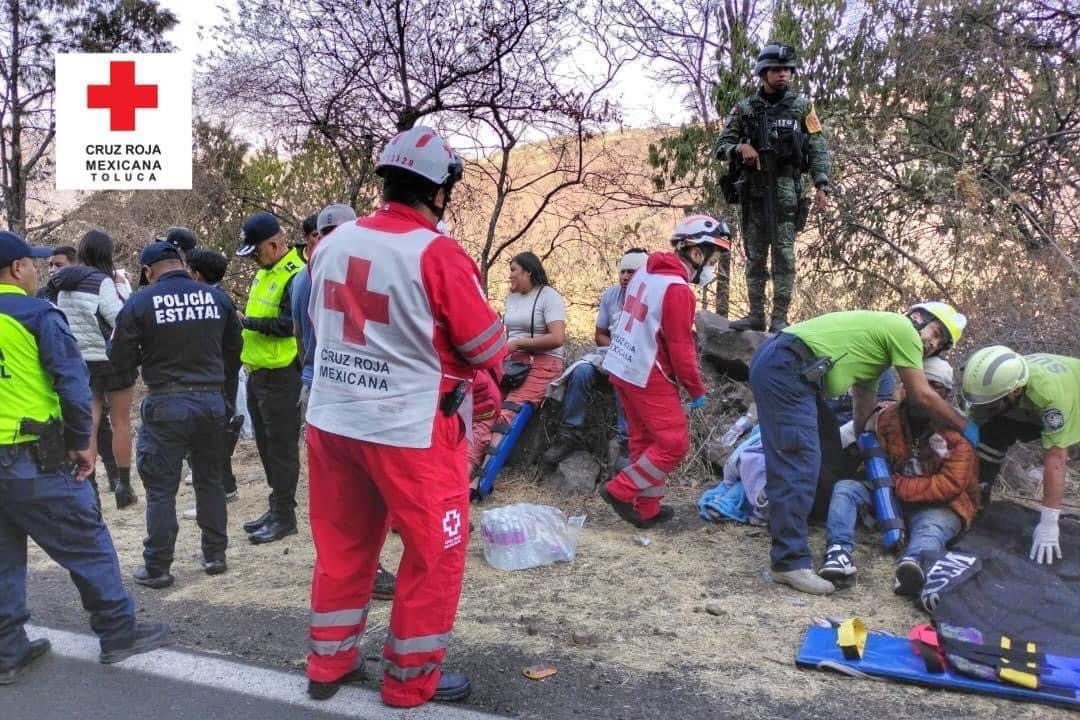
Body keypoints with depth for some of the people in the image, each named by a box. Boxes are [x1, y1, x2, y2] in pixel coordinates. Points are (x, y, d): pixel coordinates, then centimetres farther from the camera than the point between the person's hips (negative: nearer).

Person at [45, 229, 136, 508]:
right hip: (111, 360, -5)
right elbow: (122, 320, -17)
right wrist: (122, 288, -6)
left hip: (77, 362, 5)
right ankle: (124, 485, 16)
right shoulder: (102, 281, -16)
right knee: (121, 423, 9)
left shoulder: (61, 283, 6)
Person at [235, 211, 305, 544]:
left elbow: (288, 324, -23)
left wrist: (246, 322, -17)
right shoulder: (265, 272, 15)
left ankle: (285, 516, 9)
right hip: (257, 372, 10)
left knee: (281, 446, -1)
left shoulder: (296, 276, -16)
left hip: (280, 376, -10)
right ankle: (277, 508, 27)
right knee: (266, 444, 16)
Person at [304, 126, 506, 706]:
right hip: (410, 432, -6)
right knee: (434, 554, 12)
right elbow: (488, 351, -11)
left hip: (330, 421, 7)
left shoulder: (331, 244, 3)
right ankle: (411, 681, 24)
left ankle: (329, 663, 36)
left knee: (341, 545, 21)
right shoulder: (437, 253, -16)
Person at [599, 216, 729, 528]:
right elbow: (680, 347, -18)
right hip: (648, 378, -10)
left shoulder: (646, 272, 8)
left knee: (645, 440, 16)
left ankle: (647, 509, 23)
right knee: (674, 443, -1)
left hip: (622, 368, 10)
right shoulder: (678, 290, -19)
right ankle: (620, 490, 3)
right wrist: (697, 390, -6)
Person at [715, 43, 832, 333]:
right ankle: (756, 315, 12)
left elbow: (818, 149, 5)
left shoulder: (802, 106, 7)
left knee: (784, 254, -4)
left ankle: (779, 319, -1)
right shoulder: (745, 108, 9)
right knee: (755, 255, 6)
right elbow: (721, 145, 9)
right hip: (753, 189, 2)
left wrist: (822, 186, -6)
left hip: (786, 189, -2)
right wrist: (739, 148, -13)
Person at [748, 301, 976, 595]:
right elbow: (923, 396, 4)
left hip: (777, 364, 11)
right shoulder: (903, 329, 3)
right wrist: (965, 426, 17)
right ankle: (790, 562, -11)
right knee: (799, 464, -13)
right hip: (784, 369, -11)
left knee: (827, 447, 23)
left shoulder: (878, 339, 29)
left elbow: (865, 412, 33)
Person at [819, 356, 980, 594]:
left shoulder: (958, 432, -9)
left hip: (938, 505, -4)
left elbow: (950, 485, -17)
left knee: (932, 528, -36)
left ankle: (914, 562, -69)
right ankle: (839, 550, -41)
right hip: (890, 498, 4)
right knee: (845, 488, -17)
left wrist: (900, 485, -20)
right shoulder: (889, 417, 2)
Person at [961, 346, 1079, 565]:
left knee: (1054, 450, -28)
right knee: (991, 431, -16)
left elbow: (1055, 459, -42)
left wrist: (1048, 524, -40)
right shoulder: (999, 382, -29)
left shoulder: (1050, 393, -44)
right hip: (1036, 411, 4)